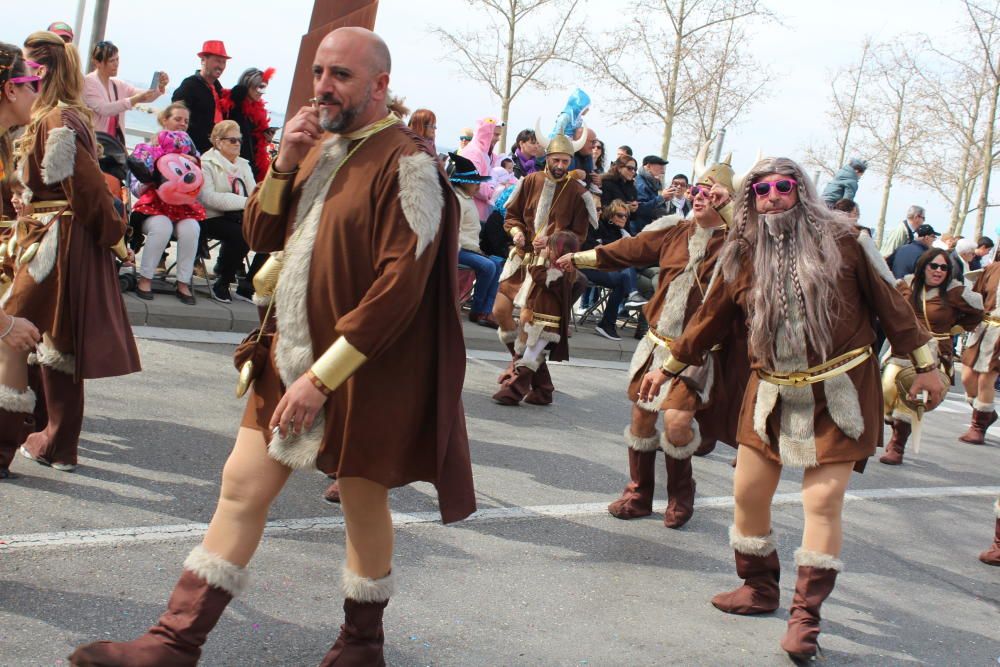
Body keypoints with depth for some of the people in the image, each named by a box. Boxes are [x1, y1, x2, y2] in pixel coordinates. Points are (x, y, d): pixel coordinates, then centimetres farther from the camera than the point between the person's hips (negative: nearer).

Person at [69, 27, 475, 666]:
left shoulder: (406, 162, -15)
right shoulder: (320, 146, 10)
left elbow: (401, 285, -21)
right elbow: (261, 236, 14)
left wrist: (324, 375, -21)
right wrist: (285, 164, -4)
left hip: (365, 370, -7)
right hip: (292, 355, 7)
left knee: (363, 500, 9)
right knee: (243, 487, 6)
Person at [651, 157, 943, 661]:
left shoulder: (842, 241, -5)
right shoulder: (742, 258, 3)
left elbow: (889, 303, -1)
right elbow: (710, 319, 14)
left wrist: (924, 364, 0)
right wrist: (668, 367, 19)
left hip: (838, 393, -3)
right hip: (773, 393, 4)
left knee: (823, 501, -7)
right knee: (747, 493, 5)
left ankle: (805, 617, 1)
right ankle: (759, 588, 27)